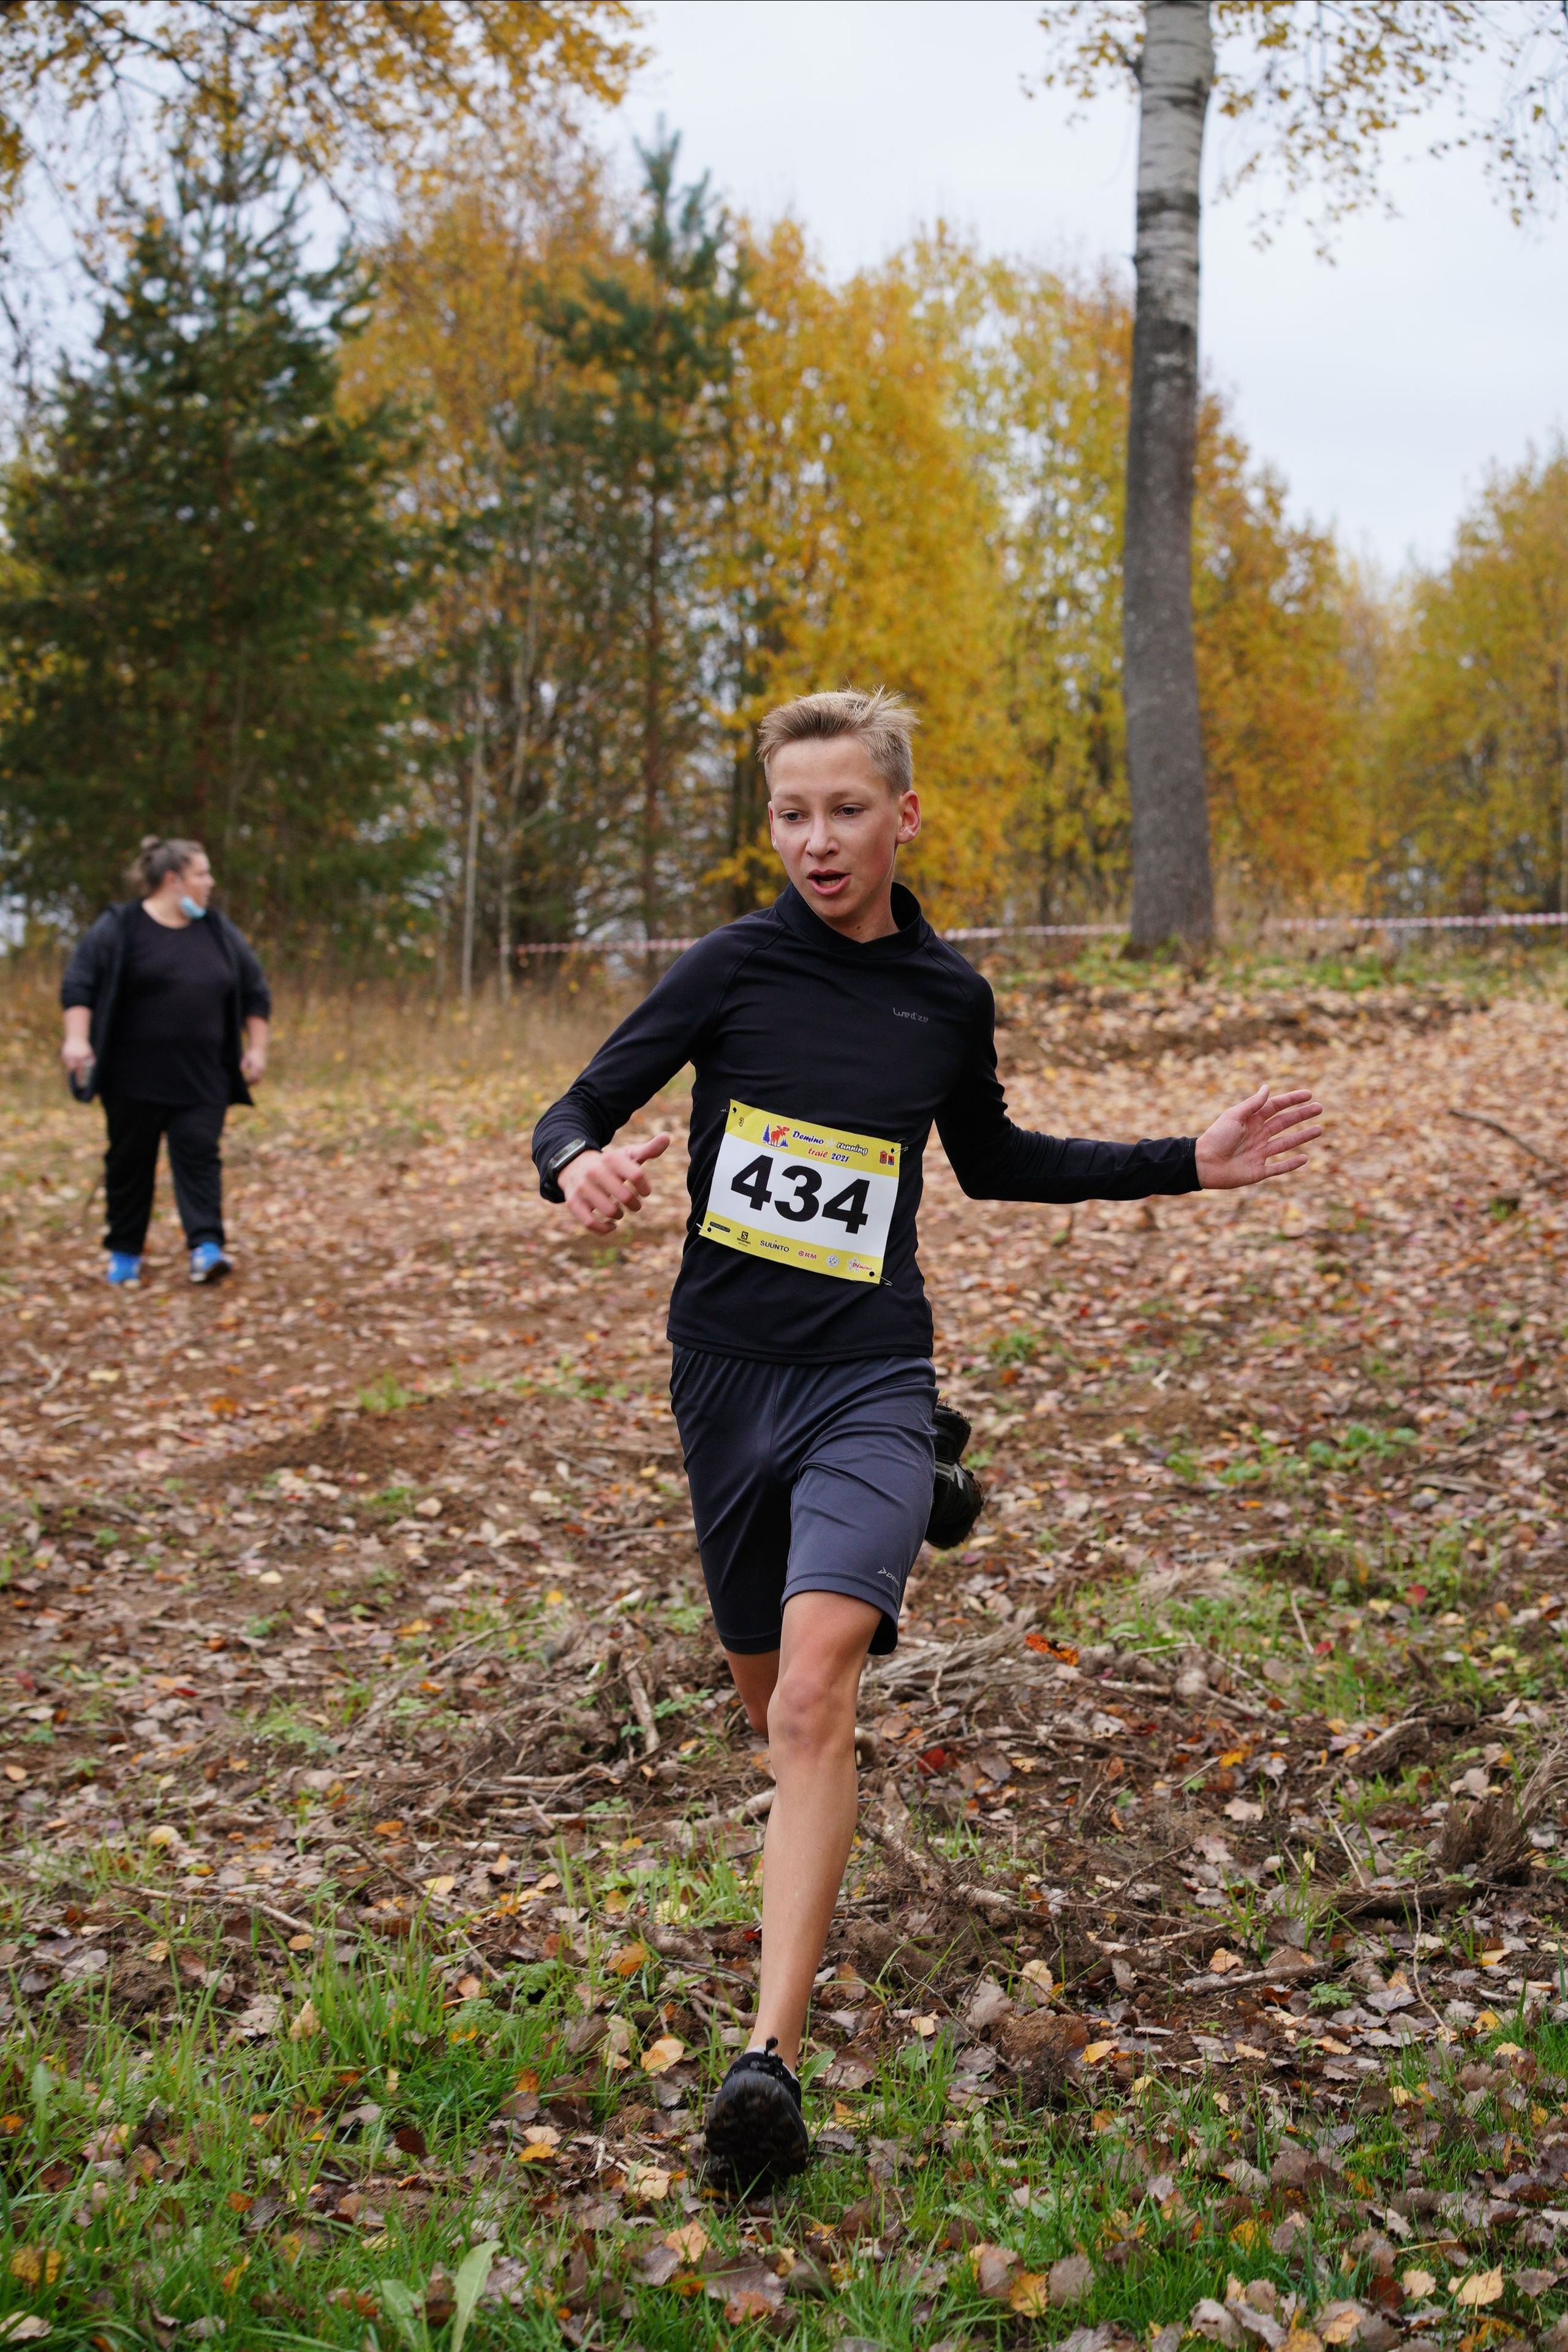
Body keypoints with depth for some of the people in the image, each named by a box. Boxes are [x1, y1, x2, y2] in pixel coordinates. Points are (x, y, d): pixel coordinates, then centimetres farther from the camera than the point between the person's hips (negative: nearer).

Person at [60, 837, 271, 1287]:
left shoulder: (219, 934, 10)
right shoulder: (121, 928, -3)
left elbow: (254, 994, 15)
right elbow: (79, 984, -5)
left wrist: (256, 1048, 7)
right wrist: (77, 1038, -16)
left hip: (201, 1080, 2)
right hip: (135, 1076, -2)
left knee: (199, 1154, -8)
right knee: (130, 1161, 5)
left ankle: (206, 1249, -15)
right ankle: (125, 1252, 17)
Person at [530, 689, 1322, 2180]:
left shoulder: (947, 995, 4)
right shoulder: (735, 967, -3)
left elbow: (992, 1161, 22)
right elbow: (573, 1117, -2)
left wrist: (1187, 1164, 16)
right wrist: (582, 1170, -27)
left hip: (869, 1381, -1)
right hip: (728, 1370, 1)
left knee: (814, 1693, -21)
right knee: (766, 1693, 16)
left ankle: (771, 2059, -24)